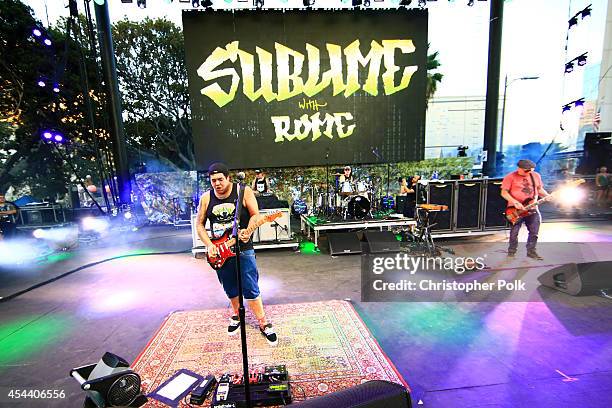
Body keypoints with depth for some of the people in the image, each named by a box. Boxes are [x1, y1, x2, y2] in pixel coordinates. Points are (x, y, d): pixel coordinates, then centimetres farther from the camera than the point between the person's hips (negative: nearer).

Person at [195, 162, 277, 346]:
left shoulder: (243, 191, -9)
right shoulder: (206, 198, 1)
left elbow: (255, 215, -8)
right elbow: (200, 224, 7)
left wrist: (247, 231, -26)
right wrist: (209, 245, -5)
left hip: (243, 249, -3)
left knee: (251, 290, 0)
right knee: (231, 289, 18)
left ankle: (263, 323, 17)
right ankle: (236, 315, 43)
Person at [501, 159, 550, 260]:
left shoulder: (536, 176, 12)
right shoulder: (510, 177, -6)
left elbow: (539, 189, 22)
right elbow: (504, 192, -9)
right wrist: (515, 202, -18)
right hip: (516, 209, -5)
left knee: (534, 231, 2)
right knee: (514, 231, -1)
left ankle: (531, 251, 17)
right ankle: (511, 251, 14)